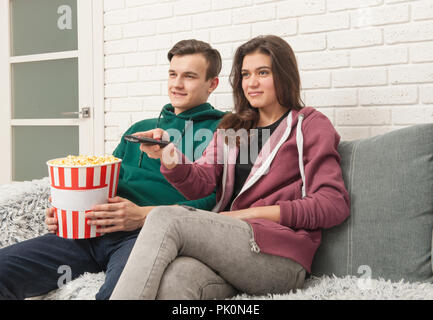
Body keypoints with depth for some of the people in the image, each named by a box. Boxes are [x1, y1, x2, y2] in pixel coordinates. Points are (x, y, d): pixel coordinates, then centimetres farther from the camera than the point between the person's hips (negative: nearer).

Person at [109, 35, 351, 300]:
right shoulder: (232, 127, 24)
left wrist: (253, 212, -8)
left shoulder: (310, 125, 8)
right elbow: (200, 183, 9)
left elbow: (335, 204, -3)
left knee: (165, 218, -24)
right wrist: (169, 157, -13)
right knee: (176, 275, -33)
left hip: (281, 257, -3)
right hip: (227, 242, 4)